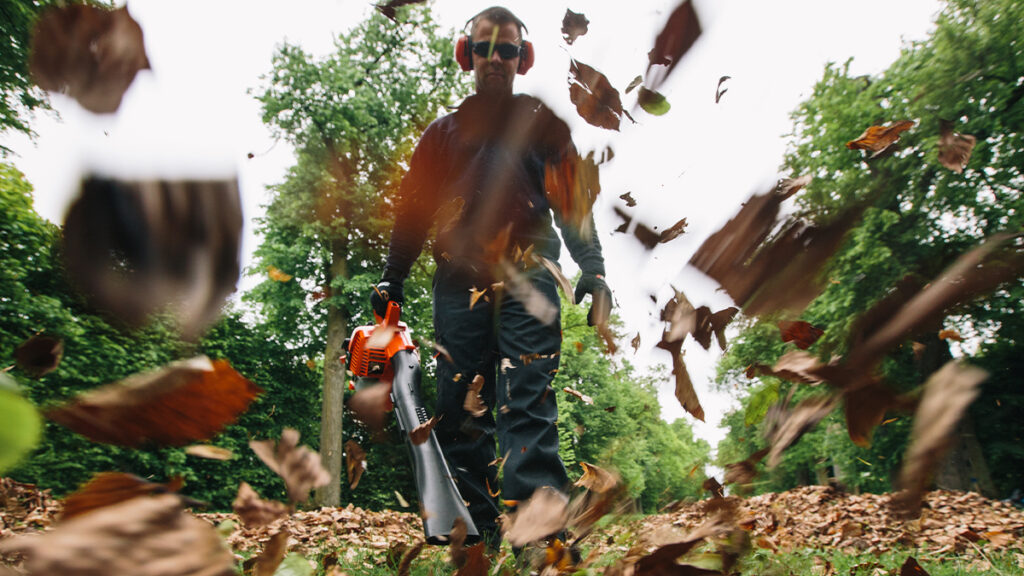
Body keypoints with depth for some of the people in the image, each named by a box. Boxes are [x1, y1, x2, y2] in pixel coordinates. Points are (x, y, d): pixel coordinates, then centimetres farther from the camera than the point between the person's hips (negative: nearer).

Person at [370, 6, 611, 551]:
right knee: (461, 409, -3)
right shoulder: (442, 132, 24)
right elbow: (412, 208, 20)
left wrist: (593, 268, 0)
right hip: (459, 282, 3)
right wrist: (392, 279, 11)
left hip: (526, 279, -2)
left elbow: (573, 203, 13)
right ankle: (475, 532, 3)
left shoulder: (542, 125, 19)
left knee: (527, 402, -13)